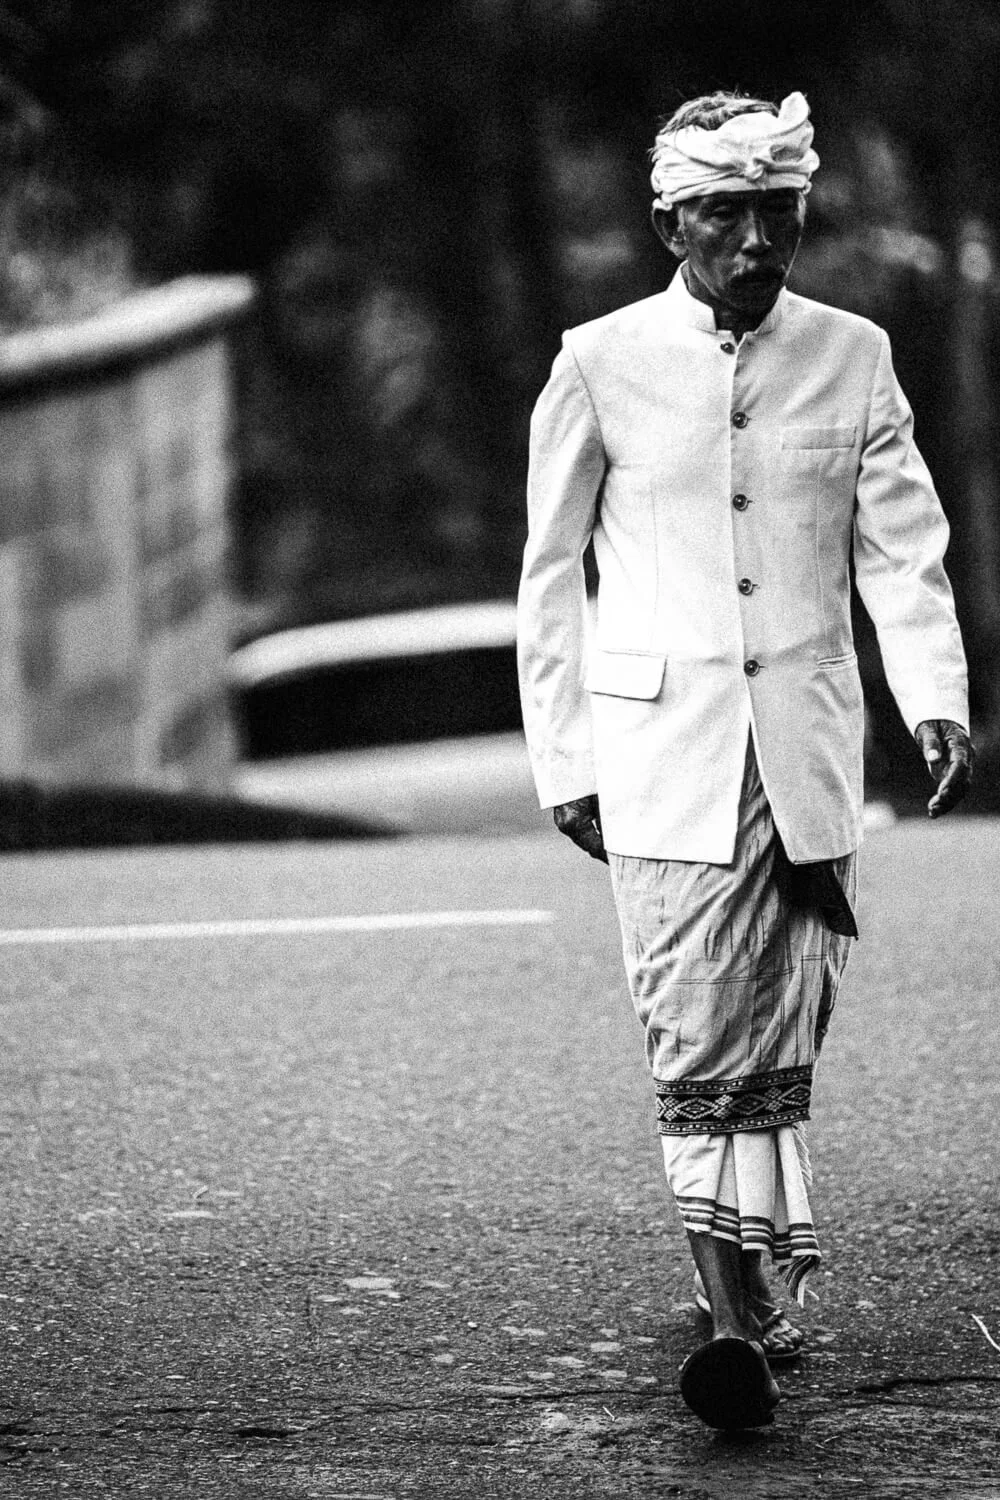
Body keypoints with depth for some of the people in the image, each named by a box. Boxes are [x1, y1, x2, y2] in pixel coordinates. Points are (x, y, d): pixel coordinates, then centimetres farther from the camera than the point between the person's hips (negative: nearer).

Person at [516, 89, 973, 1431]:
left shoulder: (851, 357, 6)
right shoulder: (602, 365, 1)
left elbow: (902, 549, 4)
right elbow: (550, 574, 7)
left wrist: (937, 701, -12)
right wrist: (562, 759, 4)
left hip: (807, 745, 2)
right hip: (661, 741, -2)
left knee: (781, 1040, 5)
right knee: (698, 1044, -10)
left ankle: (752, 1297, 16)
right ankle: (746, 1309, -12)